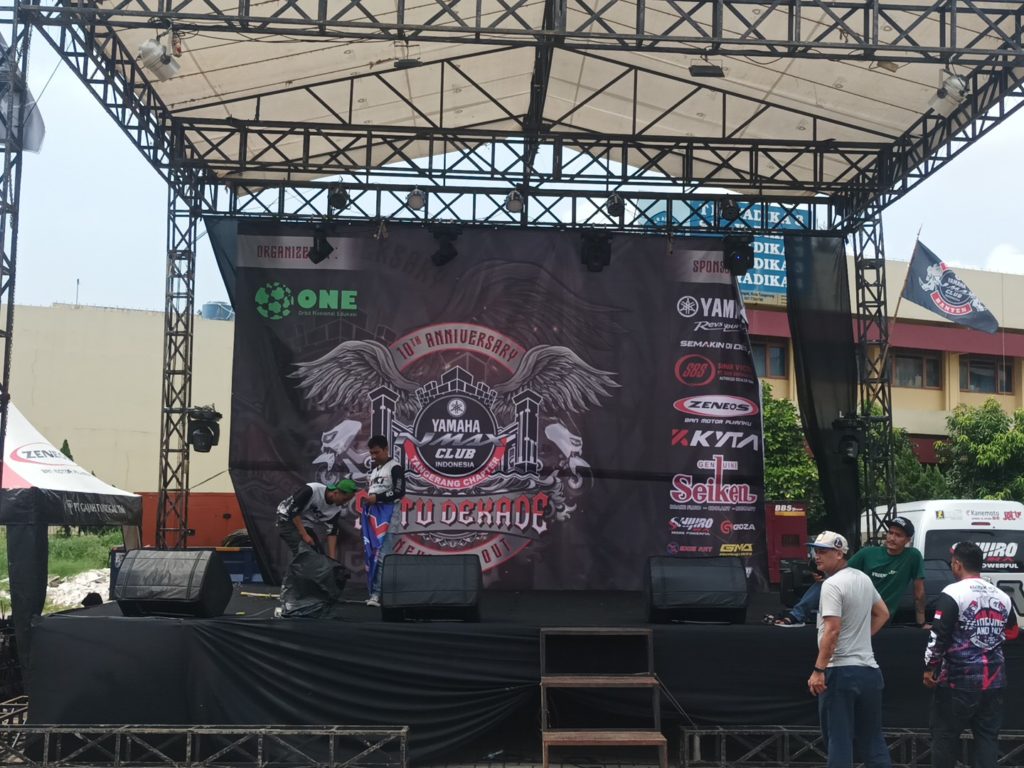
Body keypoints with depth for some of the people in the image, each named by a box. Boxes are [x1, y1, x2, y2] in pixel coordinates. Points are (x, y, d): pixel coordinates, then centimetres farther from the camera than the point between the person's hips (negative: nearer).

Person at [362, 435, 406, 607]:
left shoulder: (395, 468, -2)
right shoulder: (373, 470, 23)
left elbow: (399, 492, -11)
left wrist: (377, 498, -13)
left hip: (386, 514, -8)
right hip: (371, 513, 8)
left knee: (382, 556, -15)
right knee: (371, 554, 5)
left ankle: (377, 593, -20)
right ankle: (374, 592, 6)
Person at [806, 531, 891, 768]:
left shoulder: (832, 584, -14)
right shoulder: (863, 579, 12)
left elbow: (832, 630, -22)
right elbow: (882, 614, 24)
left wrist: (818, 670, -22)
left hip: (840, 671, -8)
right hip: (869, 669, 8)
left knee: (839, 740, -2)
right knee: (872, 740, 14)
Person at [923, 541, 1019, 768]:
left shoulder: (953, 593, -13)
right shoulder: (1002, 596, 6)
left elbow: (938, 636, -15)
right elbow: (1011, 633, 19)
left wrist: (929, 668, -5)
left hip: (959, 679, -5)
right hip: (993, 679, 5)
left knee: (945, 733, 6)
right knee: (988, 735, 10)